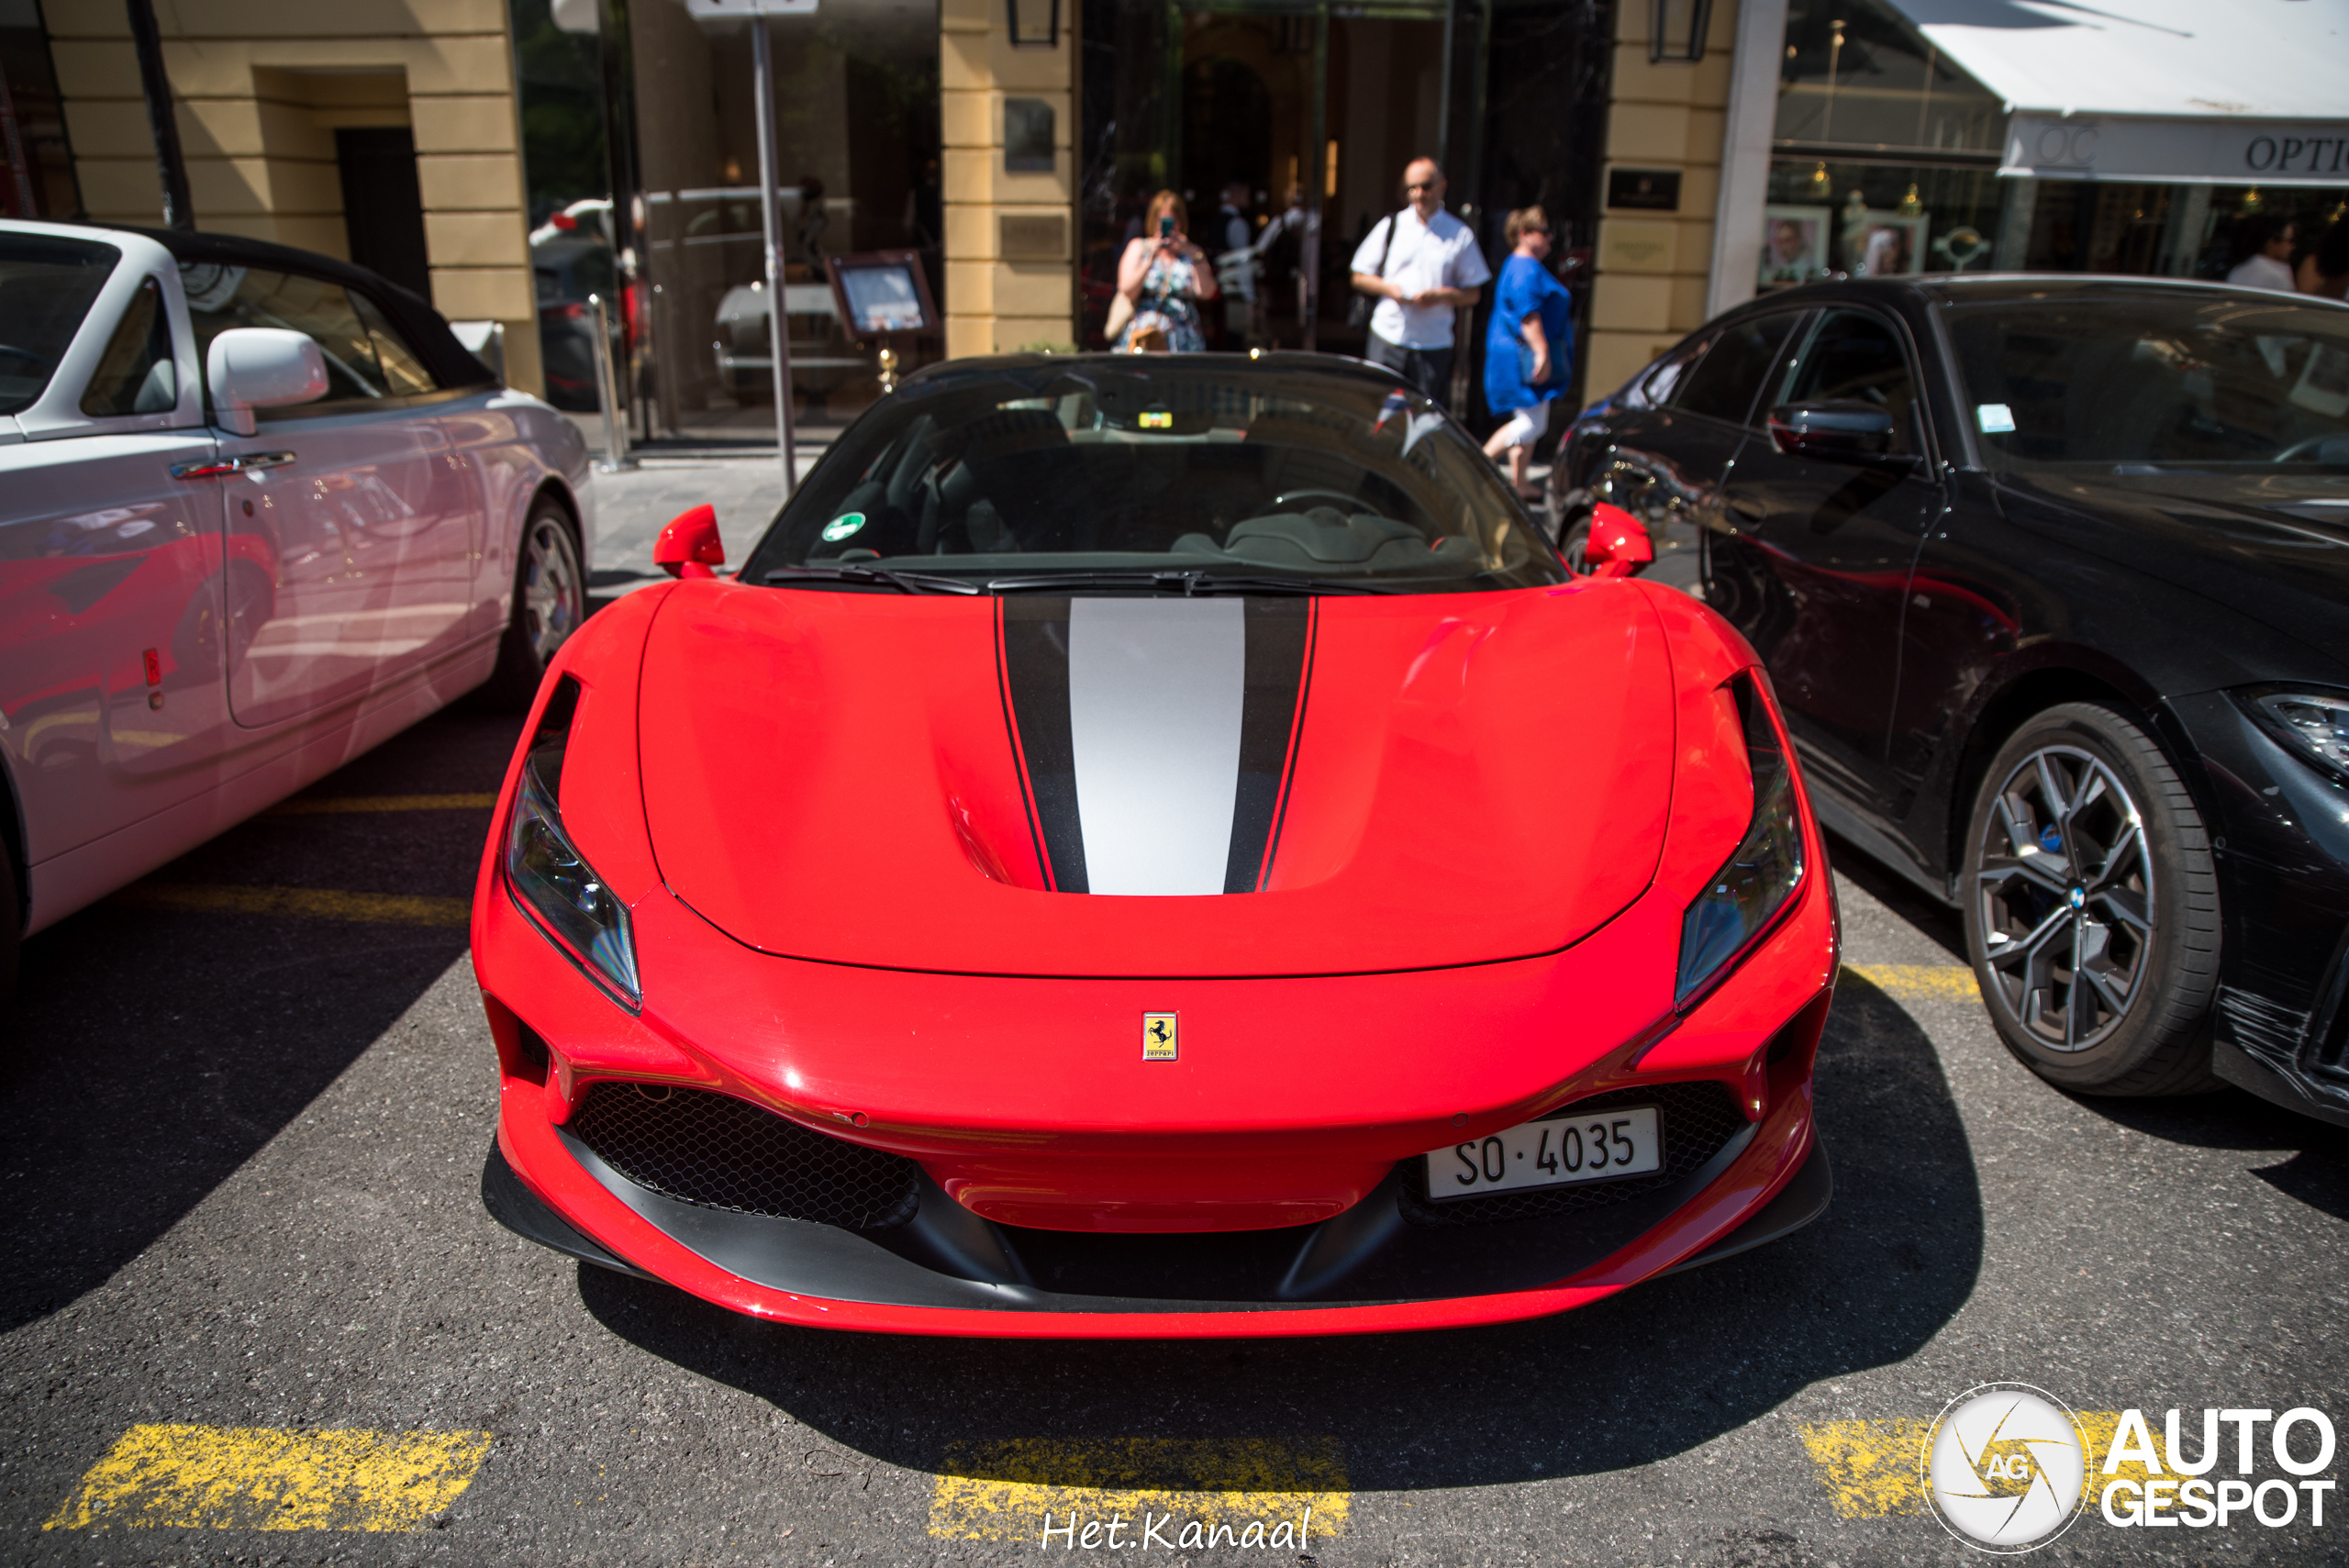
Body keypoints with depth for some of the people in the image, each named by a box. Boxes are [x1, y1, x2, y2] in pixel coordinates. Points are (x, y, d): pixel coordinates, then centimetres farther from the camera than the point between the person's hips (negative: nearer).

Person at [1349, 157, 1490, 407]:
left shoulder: (1460, 235, 6)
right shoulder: (1390, 226, 8)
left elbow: (1473, 294, 6)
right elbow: (1359, 278, 11)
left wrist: (1441, 295, -14)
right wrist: (1388, 288, -9)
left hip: (1434, 344, 0)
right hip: (1388, 337, 1)